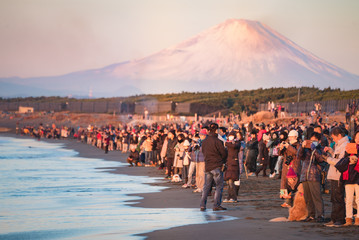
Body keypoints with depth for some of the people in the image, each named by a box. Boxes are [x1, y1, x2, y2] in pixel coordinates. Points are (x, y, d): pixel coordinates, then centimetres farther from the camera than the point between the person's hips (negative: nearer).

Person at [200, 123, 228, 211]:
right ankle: (216, 205, -2)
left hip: (207, 166, 6)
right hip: (217, 166, -6)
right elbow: (224, 153, -9)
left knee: (206, 186, 11)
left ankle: (203, 205, 6)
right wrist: (223, 162, 10)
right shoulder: (217, 141, -13)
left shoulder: (204, 141, 8)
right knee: (219, 186, 1)